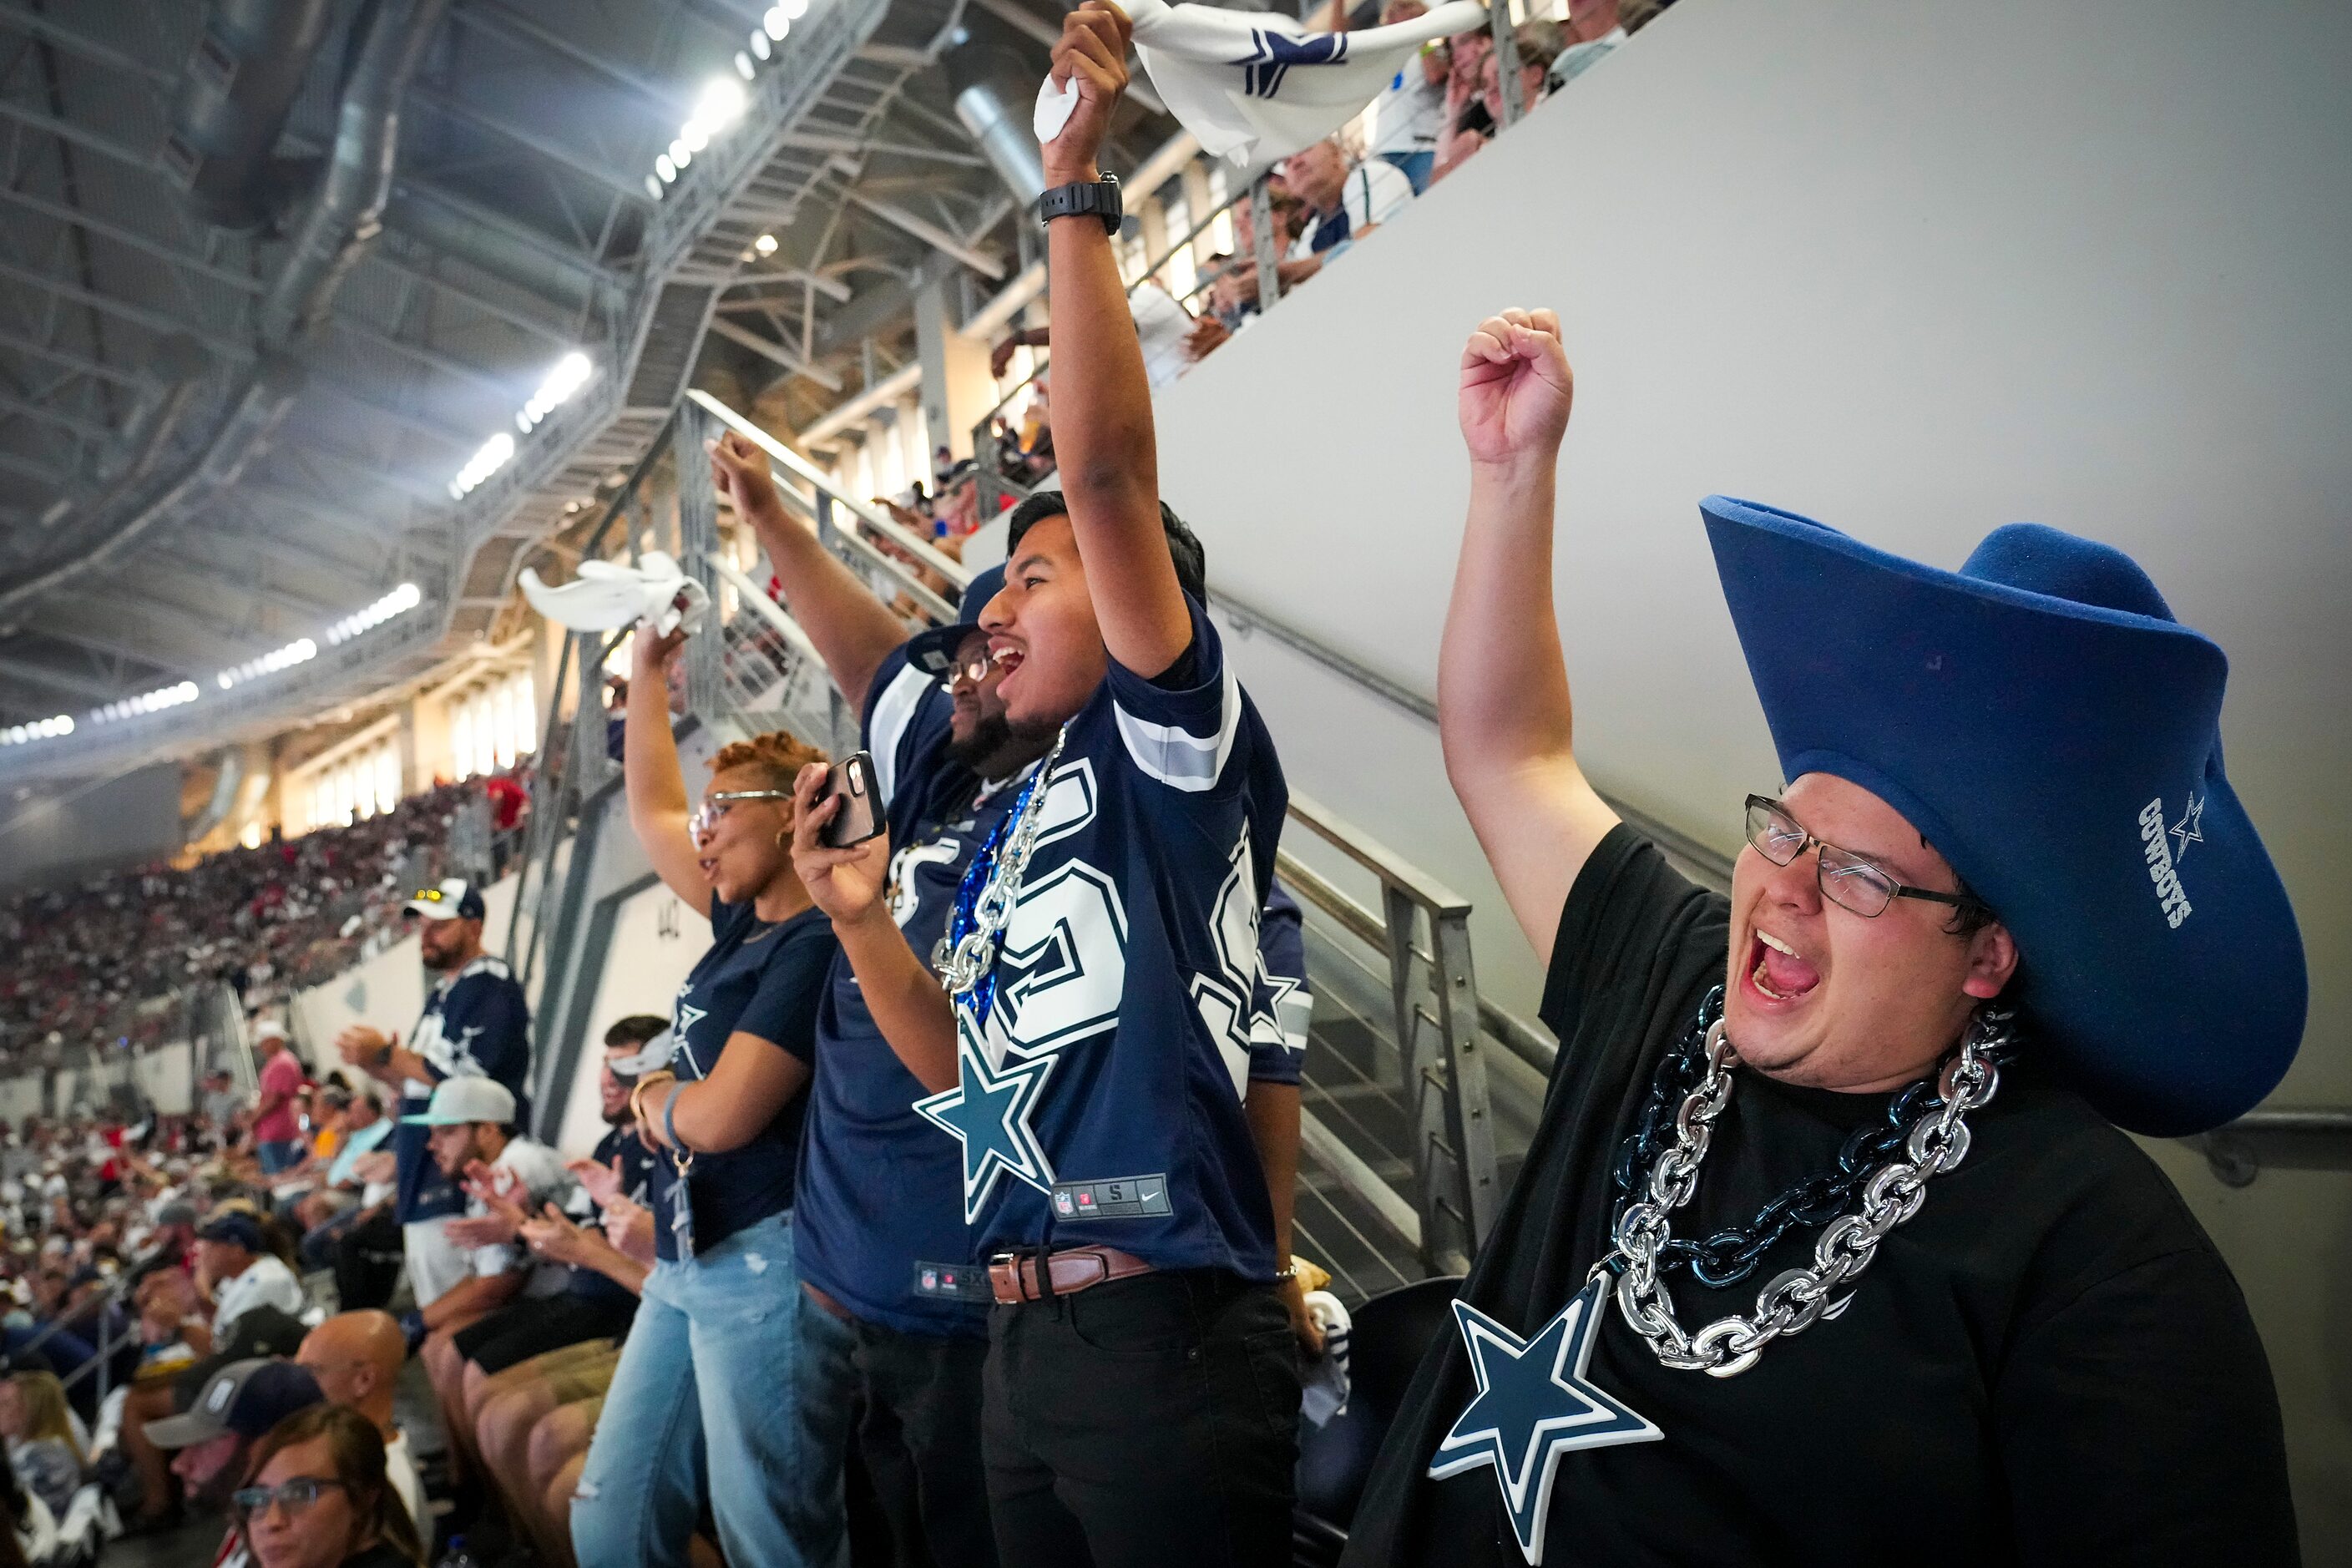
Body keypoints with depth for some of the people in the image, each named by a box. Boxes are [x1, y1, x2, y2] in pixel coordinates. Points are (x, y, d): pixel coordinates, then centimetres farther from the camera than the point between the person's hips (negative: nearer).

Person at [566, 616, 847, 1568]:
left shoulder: (814, 945, -15)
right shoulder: (743, 923, 11)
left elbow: (720, 1116, -20)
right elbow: (651, 812, 25)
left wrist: (654, 1100, 3)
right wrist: (647, 672, 26)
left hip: (765, 1264, -9)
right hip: (685, 1266, 9)